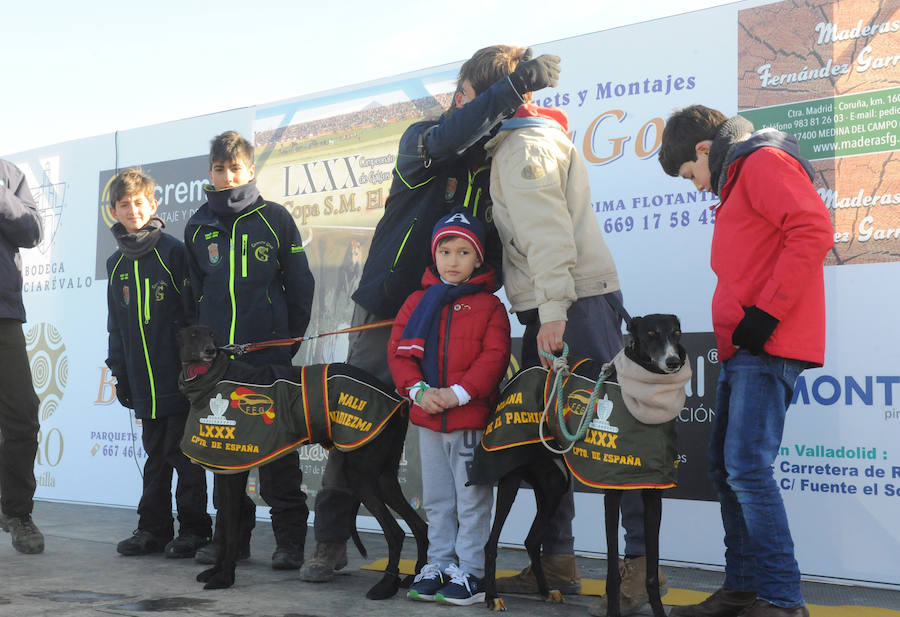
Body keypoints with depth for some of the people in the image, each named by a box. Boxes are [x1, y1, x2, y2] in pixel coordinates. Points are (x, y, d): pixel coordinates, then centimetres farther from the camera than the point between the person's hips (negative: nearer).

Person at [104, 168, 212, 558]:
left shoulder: (173, 251, -5)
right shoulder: (116, 264, 13)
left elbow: (193, 311, -6)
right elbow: (116, 324, 19)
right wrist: (119, 372, 15)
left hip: (179, 378, -5)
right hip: (143, 382, 6)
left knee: (184, 452, -1)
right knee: (155, 455, 12)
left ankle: (193, 529, 8)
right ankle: (153, 528, 19)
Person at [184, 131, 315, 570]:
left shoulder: (275, 218, 2)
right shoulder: (198, 227, 12)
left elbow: (300, 285, 4)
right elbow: (195, 291, 18)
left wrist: (289, 340, 2)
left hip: (268, 352, -3)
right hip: (217, 355, 4)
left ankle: (289, 538, 3)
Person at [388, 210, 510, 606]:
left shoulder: (489, 306, -2)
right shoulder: (417, 302, 9)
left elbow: (494, 357, -11)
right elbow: (398, 351, 5)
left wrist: (458, 393, -20)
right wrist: (418, 390, -11)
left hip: (472, 417, -4)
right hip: (427, 418, 4)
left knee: (472, 499, 2)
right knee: (436, 499, 14)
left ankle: (470, 572, 11)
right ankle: (439, 565, 25)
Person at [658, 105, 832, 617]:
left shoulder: (764, 162, -5)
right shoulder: (738, 181, 26)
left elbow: (814, 229, -19)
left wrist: (766, 311, -20)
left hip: (767, 348, -11)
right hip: (744, 350, 11)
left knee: (748, 468, -14)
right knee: (725, 466, 10)